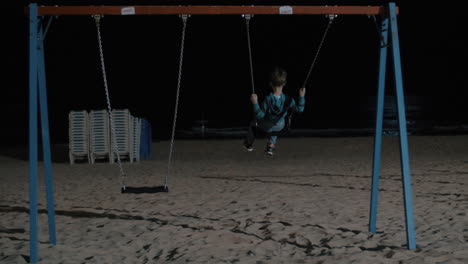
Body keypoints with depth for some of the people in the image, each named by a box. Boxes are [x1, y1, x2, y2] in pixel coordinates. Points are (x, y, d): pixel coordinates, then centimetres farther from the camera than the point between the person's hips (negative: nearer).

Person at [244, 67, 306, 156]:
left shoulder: (268, 100, -35)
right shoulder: (288, 99, -29)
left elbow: (260, 115, -27)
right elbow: (299, 109, -15)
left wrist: (255, 103, -31)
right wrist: (301, 96, -11)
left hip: (266, 127, -2)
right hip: (280, 126, 2)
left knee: (254, 122, 32)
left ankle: (249, 144, 47)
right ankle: (271, 144, 46)